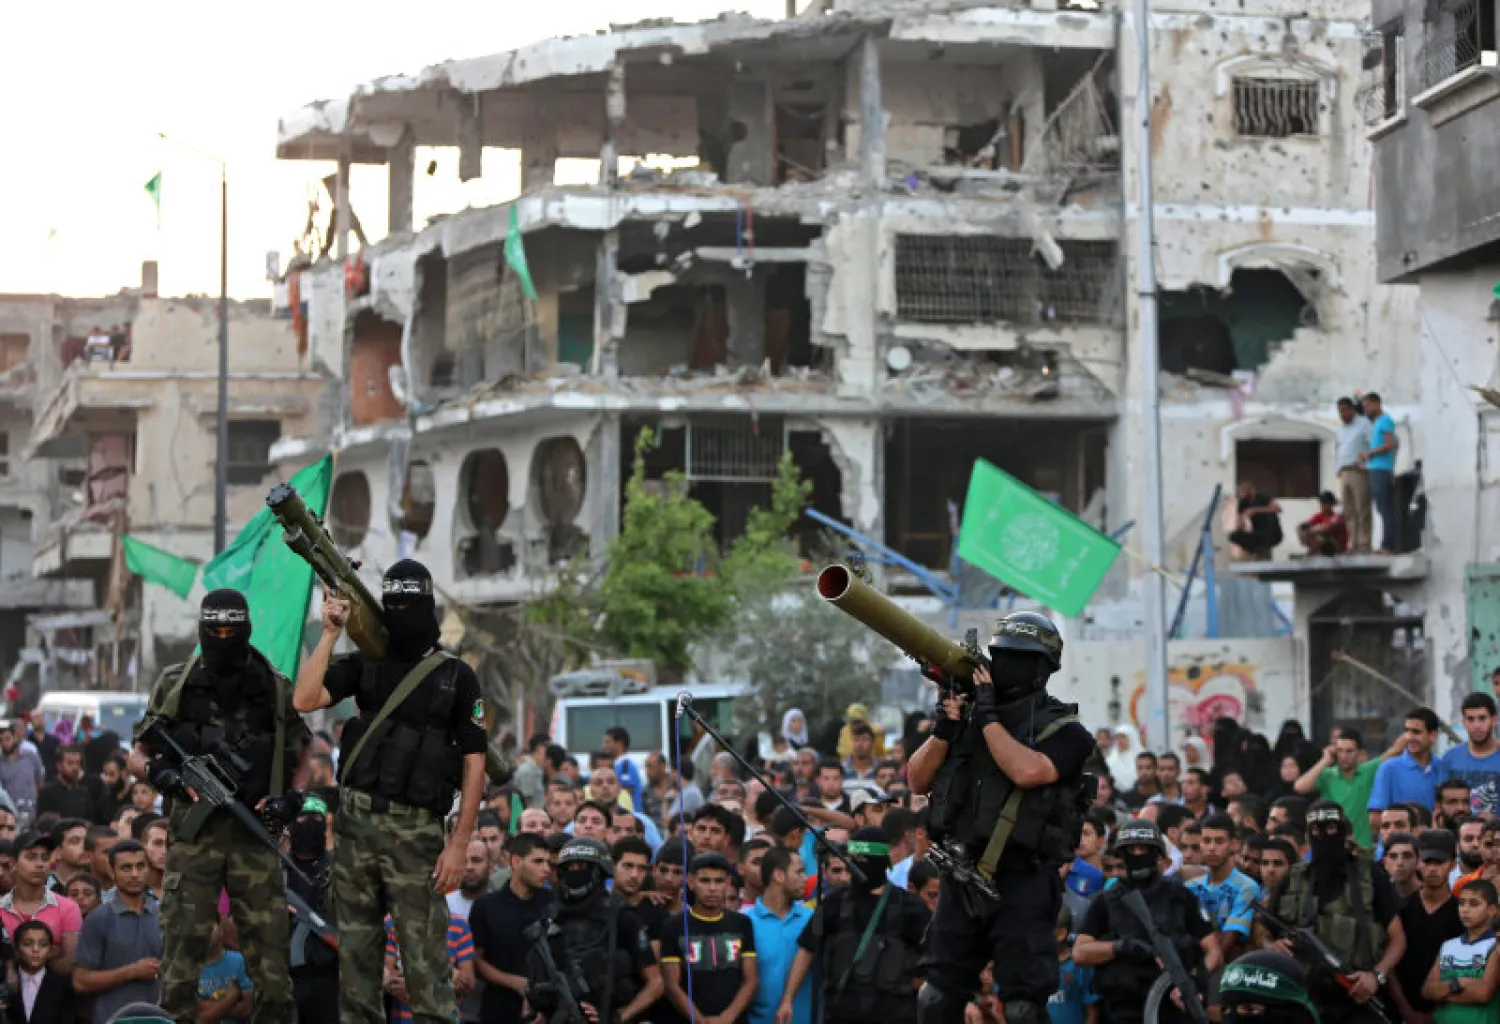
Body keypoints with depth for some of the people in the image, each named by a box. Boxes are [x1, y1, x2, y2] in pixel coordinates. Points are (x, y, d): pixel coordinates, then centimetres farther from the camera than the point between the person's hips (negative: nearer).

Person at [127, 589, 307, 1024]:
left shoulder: (276, 689, 9)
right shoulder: (175, 684, 7)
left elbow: (300, 759, 16)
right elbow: (137, 755, 12)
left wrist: (290, 795, -3)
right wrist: (155, 770, -10)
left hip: (256, 832, 1)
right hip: (194, 830, 0)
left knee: (269, 950, 0)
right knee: (183, 947, -1)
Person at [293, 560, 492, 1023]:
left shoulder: (457, 677, 2)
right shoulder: (365, 665, 10)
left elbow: (474, 764, 0)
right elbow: (304, 700, -4)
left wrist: (459, 844, -8)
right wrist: (330, 634, -6)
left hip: (415, 828, -3)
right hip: (356, 820, 4)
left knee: (425, 952, -6)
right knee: (356, 945, 8)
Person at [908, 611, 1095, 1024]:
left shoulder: (1063, 730, -4)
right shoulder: (968, 714, 12)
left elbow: (1026, 770, -24)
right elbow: (918, 782, 9)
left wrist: (988, 718, -15)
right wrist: (943, 729, -6)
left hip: (1022, 887, -5)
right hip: (962, 882, 5)